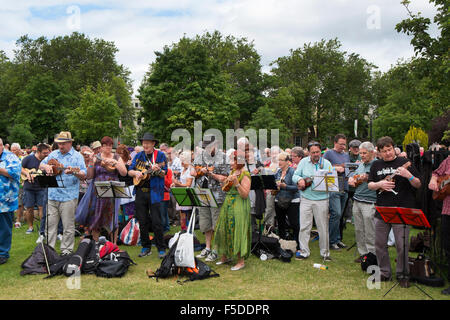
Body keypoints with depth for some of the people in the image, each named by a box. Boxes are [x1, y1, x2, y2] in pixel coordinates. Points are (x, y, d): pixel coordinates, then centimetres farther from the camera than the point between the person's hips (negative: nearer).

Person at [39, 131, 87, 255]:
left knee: (68, 226, 2)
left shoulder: (77, 156, -2)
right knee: (50, 224, 9)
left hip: (68, 196, -4)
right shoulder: (53, 154, 14)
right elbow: (40, 165, 22)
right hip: (52, 195, 5)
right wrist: (46, 166, -1)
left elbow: (84, 175, -10)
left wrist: (74, 172, -31)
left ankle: (66, 250, 13)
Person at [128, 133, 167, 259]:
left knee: (156, 221, -6)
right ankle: (146, 247, 20)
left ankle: (161, 248, 3)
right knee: (142, 222, 8)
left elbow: (164, 174, -4)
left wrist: (157, 170, -25)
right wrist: (136, 173, -9)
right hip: (140, 191, 4)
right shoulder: (138, 156, 12)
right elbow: (129, 171, 12)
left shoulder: (160, 155, 1)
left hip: (154, 192, -4)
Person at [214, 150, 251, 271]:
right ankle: (226, 256, 27)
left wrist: (236, 183, -27)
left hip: (239, 206, -8)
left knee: (237, 232, -6)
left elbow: (245, 194, -18)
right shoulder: (232, 172, 13)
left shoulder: (245, 175, -12)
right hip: (228, 204, 8)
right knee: (225, 230, 12)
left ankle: (241, 261, 5)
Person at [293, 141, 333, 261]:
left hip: (321, 199, -1)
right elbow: (295, 176, 7)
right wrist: (299, 180, -14)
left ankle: (325, 253, 19)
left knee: (323, 227, 5)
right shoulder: (303, 162, 7)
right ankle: (304, 252, 15)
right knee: (304, 227, 3)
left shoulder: (326, 163, 4)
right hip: (306, 199, 1)